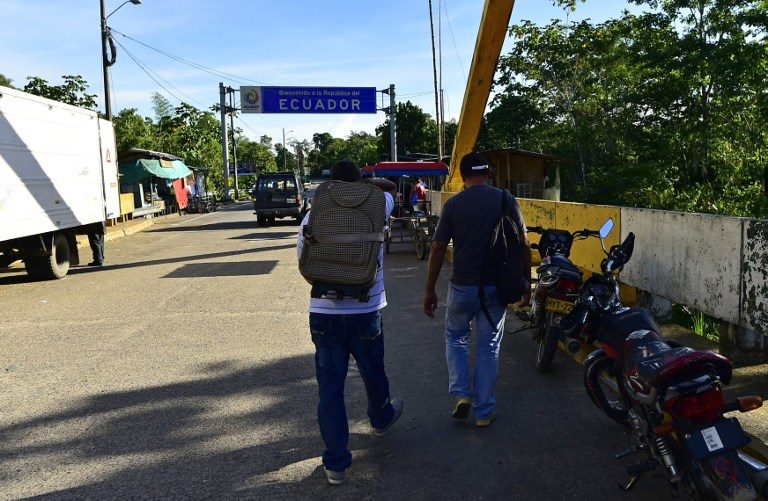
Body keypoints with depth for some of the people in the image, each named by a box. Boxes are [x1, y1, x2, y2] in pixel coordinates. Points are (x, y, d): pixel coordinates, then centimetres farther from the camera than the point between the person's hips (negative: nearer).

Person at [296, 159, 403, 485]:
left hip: (323, 314, 0)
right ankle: (381, 419, 52)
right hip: (365, 313, 0)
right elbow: (391, 187, 19)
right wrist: (362, 183, 9)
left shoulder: (312, 216, -1)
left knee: (329, 387, 8)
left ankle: (336, 462, 14)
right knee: (373, 374, 24)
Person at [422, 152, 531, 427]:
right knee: (489, 347, 12)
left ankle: (461, 394, 10)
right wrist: (526, 281, 10)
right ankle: (484, 412, 19)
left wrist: (430, 291, 3)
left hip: (462, 286, -1)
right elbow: (523, 244, -2)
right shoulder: (506, 200, -2)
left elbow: (438, 249, -5)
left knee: (455, 337, 22)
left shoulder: (453, 204, -6)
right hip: (496, 287, 1)